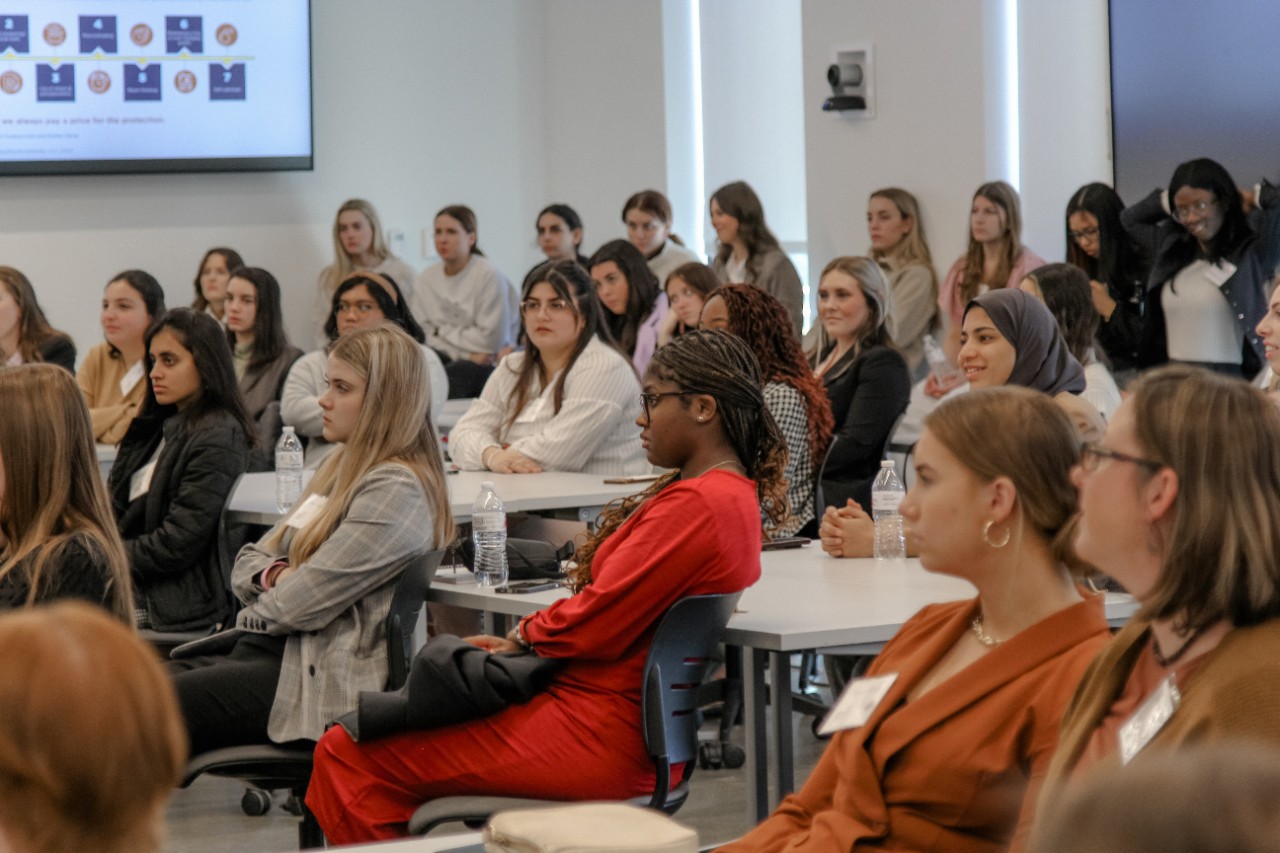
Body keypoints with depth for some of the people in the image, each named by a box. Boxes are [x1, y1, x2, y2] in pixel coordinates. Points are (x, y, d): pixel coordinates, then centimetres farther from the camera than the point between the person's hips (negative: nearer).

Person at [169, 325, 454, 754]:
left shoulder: (396, 490, -14)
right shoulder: (342, 467, 18)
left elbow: (301, 604, -18)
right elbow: (249, 561, 18)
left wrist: (254, 609, 4)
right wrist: (273, 575, -5)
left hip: (323, 682, -10)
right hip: (272, 650, 10)